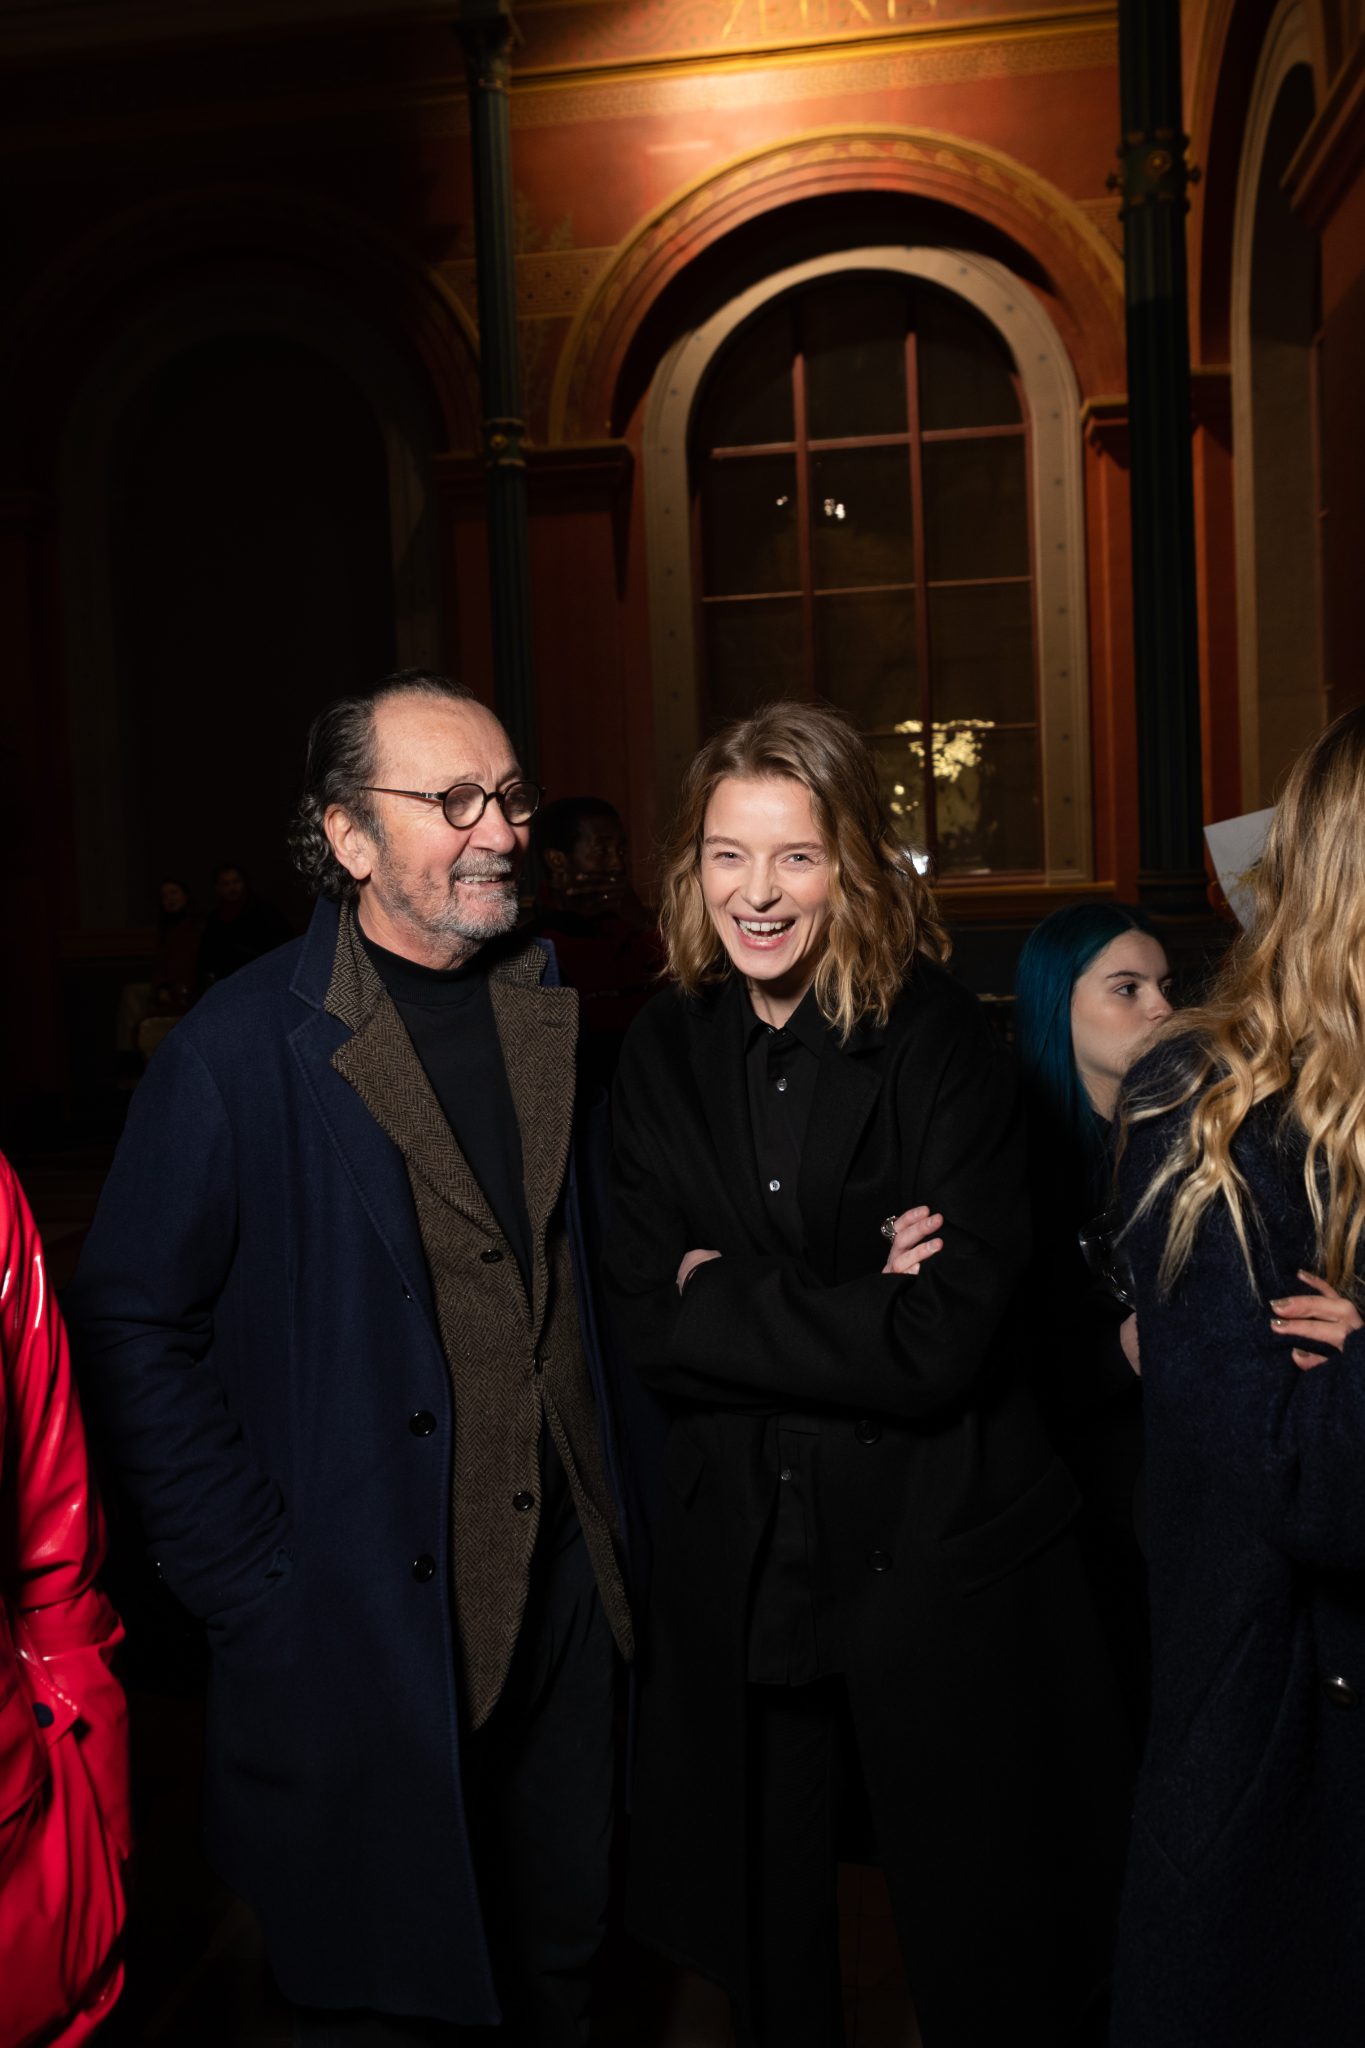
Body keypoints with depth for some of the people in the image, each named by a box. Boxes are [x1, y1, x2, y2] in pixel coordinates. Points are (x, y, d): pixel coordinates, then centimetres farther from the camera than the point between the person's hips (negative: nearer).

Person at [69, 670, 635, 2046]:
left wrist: (616, 1511, 6)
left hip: (562, 1600, 5)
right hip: (362, 1629, -5)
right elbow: (133, 1330, -13)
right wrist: (252, 1585, -13)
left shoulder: (548, 1018, 2)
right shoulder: (241, 1051, -15)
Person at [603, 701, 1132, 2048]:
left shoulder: (939, 1041, -13)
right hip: (737, 1567, 4)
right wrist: (851, 1309, -15)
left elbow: (941, 1344, -20)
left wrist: (725, 1303, -13)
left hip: (939, 1560, -3)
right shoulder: (665, 1052, 0)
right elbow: (645, 1330, -5)